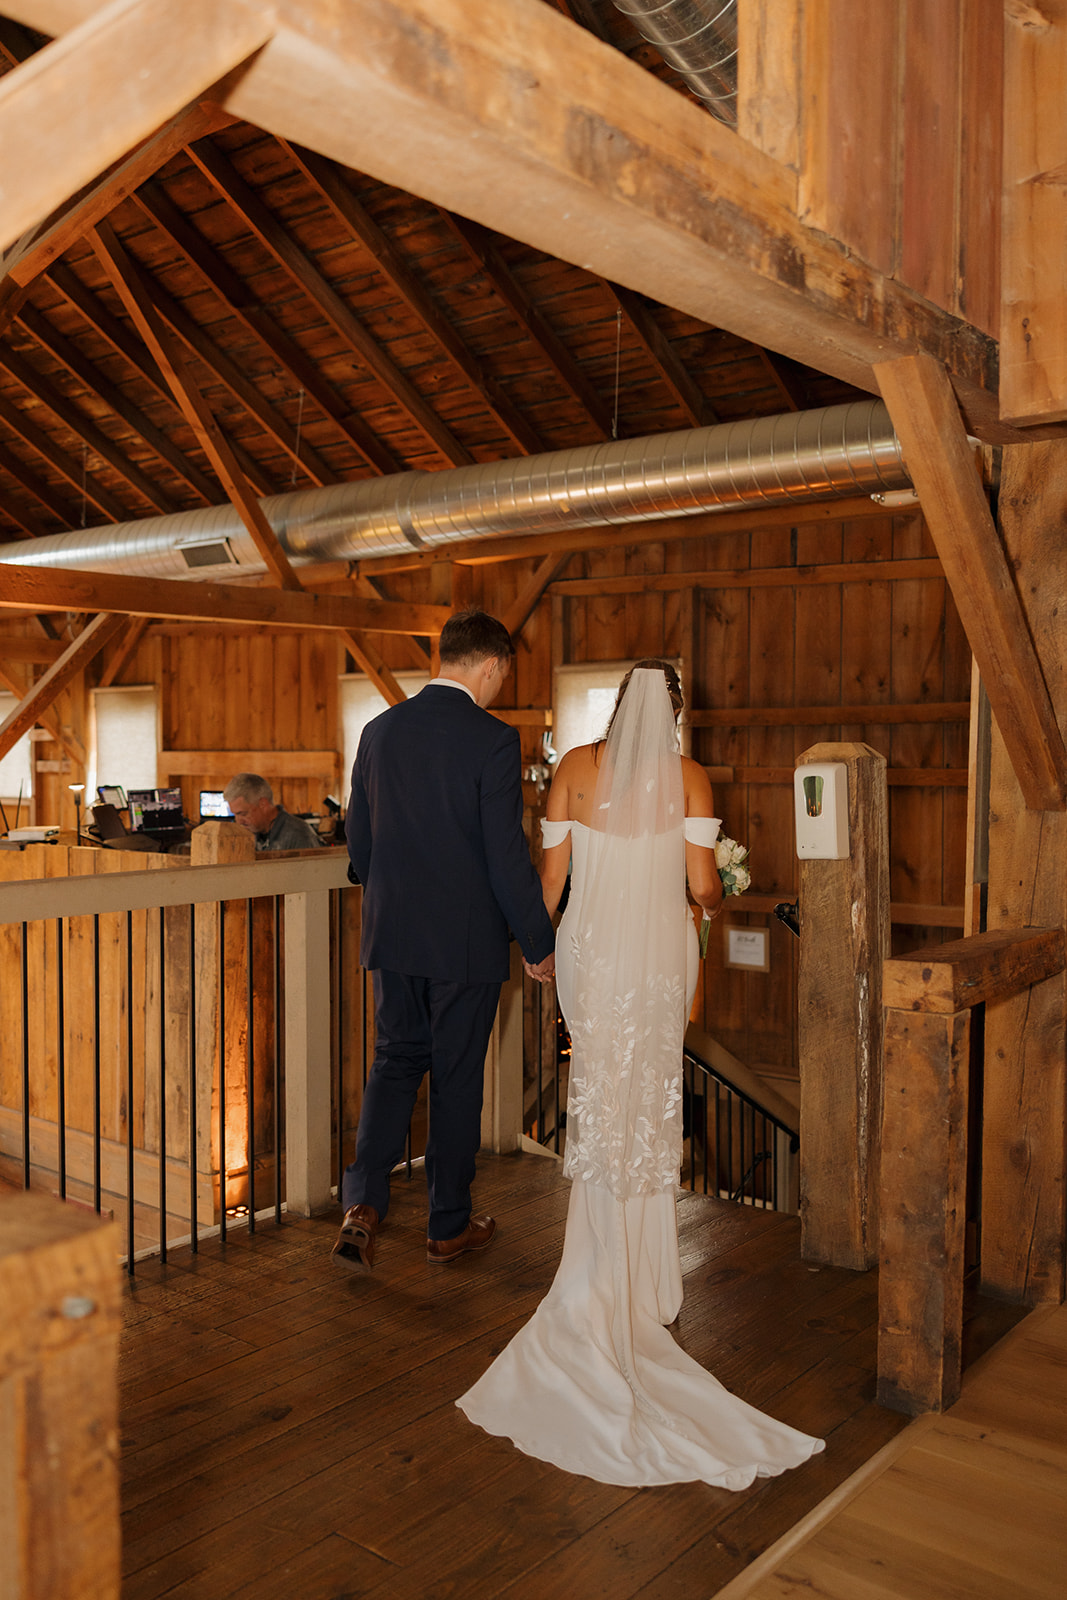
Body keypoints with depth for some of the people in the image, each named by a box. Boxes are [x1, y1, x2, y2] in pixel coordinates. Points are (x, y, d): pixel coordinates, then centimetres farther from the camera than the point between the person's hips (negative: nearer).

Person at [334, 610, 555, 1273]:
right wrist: (541, 943, -4)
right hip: (467, 941, -4)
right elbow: (508, 857, -15)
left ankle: (364, 1204, 5)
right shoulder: (494, 740, -14)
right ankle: (450, 1225, 23)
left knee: (394, 1064, 18)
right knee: (457, 1078, 9)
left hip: (392, 936, 4)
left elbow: (358, 837, 10)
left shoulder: (381, 730, 3)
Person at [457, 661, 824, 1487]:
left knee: (600, 1101, 12)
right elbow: (703, 883, -5)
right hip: (662, 951, 0)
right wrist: (718, 901, 18)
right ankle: (641, 1286, 19)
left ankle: (602, 1285, 17)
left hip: (590, 947, 1)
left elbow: (552, 872, -1)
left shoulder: (577, 766, -2)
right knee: (651, 1104, 10)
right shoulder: (690, 777, -4)